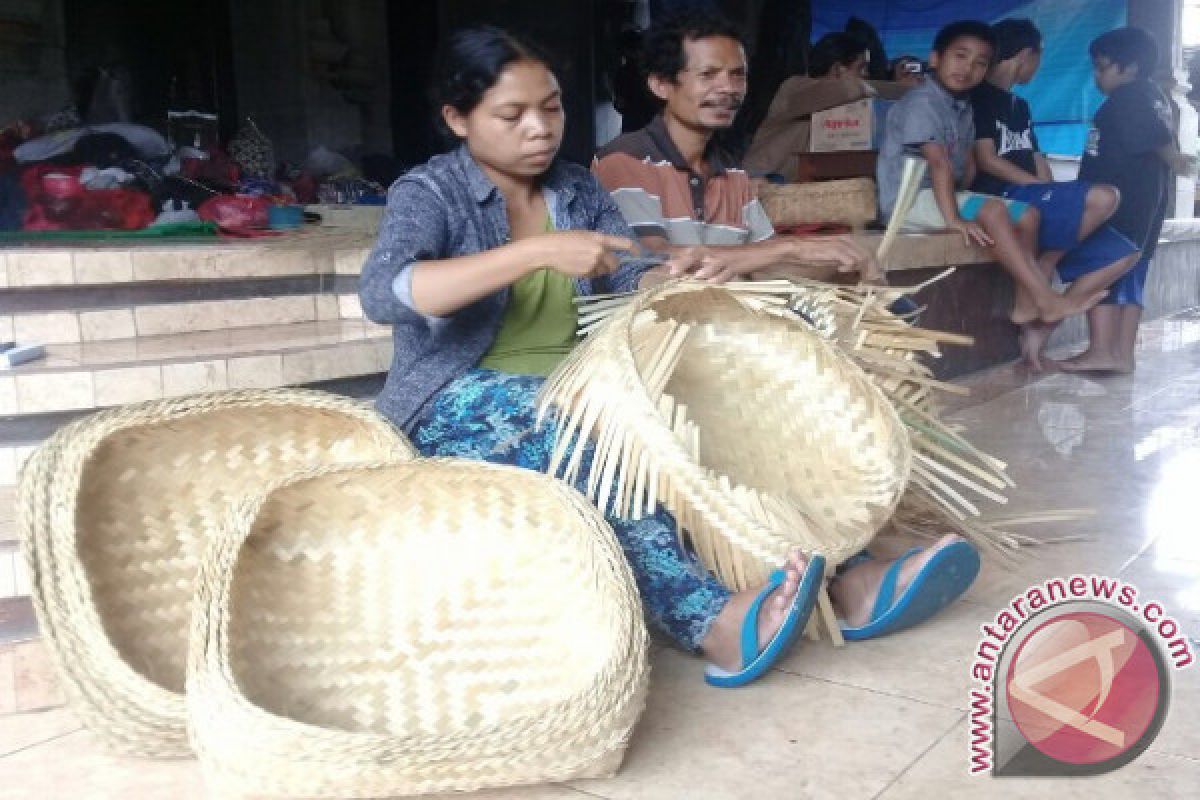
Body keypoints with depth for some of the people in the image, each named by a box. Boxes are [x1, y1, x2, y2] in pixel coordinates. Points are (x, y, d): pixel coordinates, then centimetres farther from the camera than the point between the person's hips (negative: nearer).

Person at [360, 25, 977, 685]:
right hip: (462, 408, -5)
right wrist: (538, 251, -35)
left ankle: (842, 575, -34)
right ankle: (721, 623, -51)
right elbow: (382, 293, -27)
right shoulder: (428, 192, -7)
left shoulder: (579, 191, 10)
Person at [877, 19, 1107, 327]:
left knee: (1027, 214, 3)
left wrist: (961, 200, -6)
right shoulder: (921, 102, -15)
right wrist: (953, 219, -29)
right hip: (908, 198, -10)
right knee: (991, 211, -28)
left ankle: (1025, 301, -4)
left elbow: (968, 164, 11)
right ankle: (1047, 300, -28)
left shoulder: (963, 108, 14)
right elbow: (939, 163, -24)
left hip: (948, 195, 10)